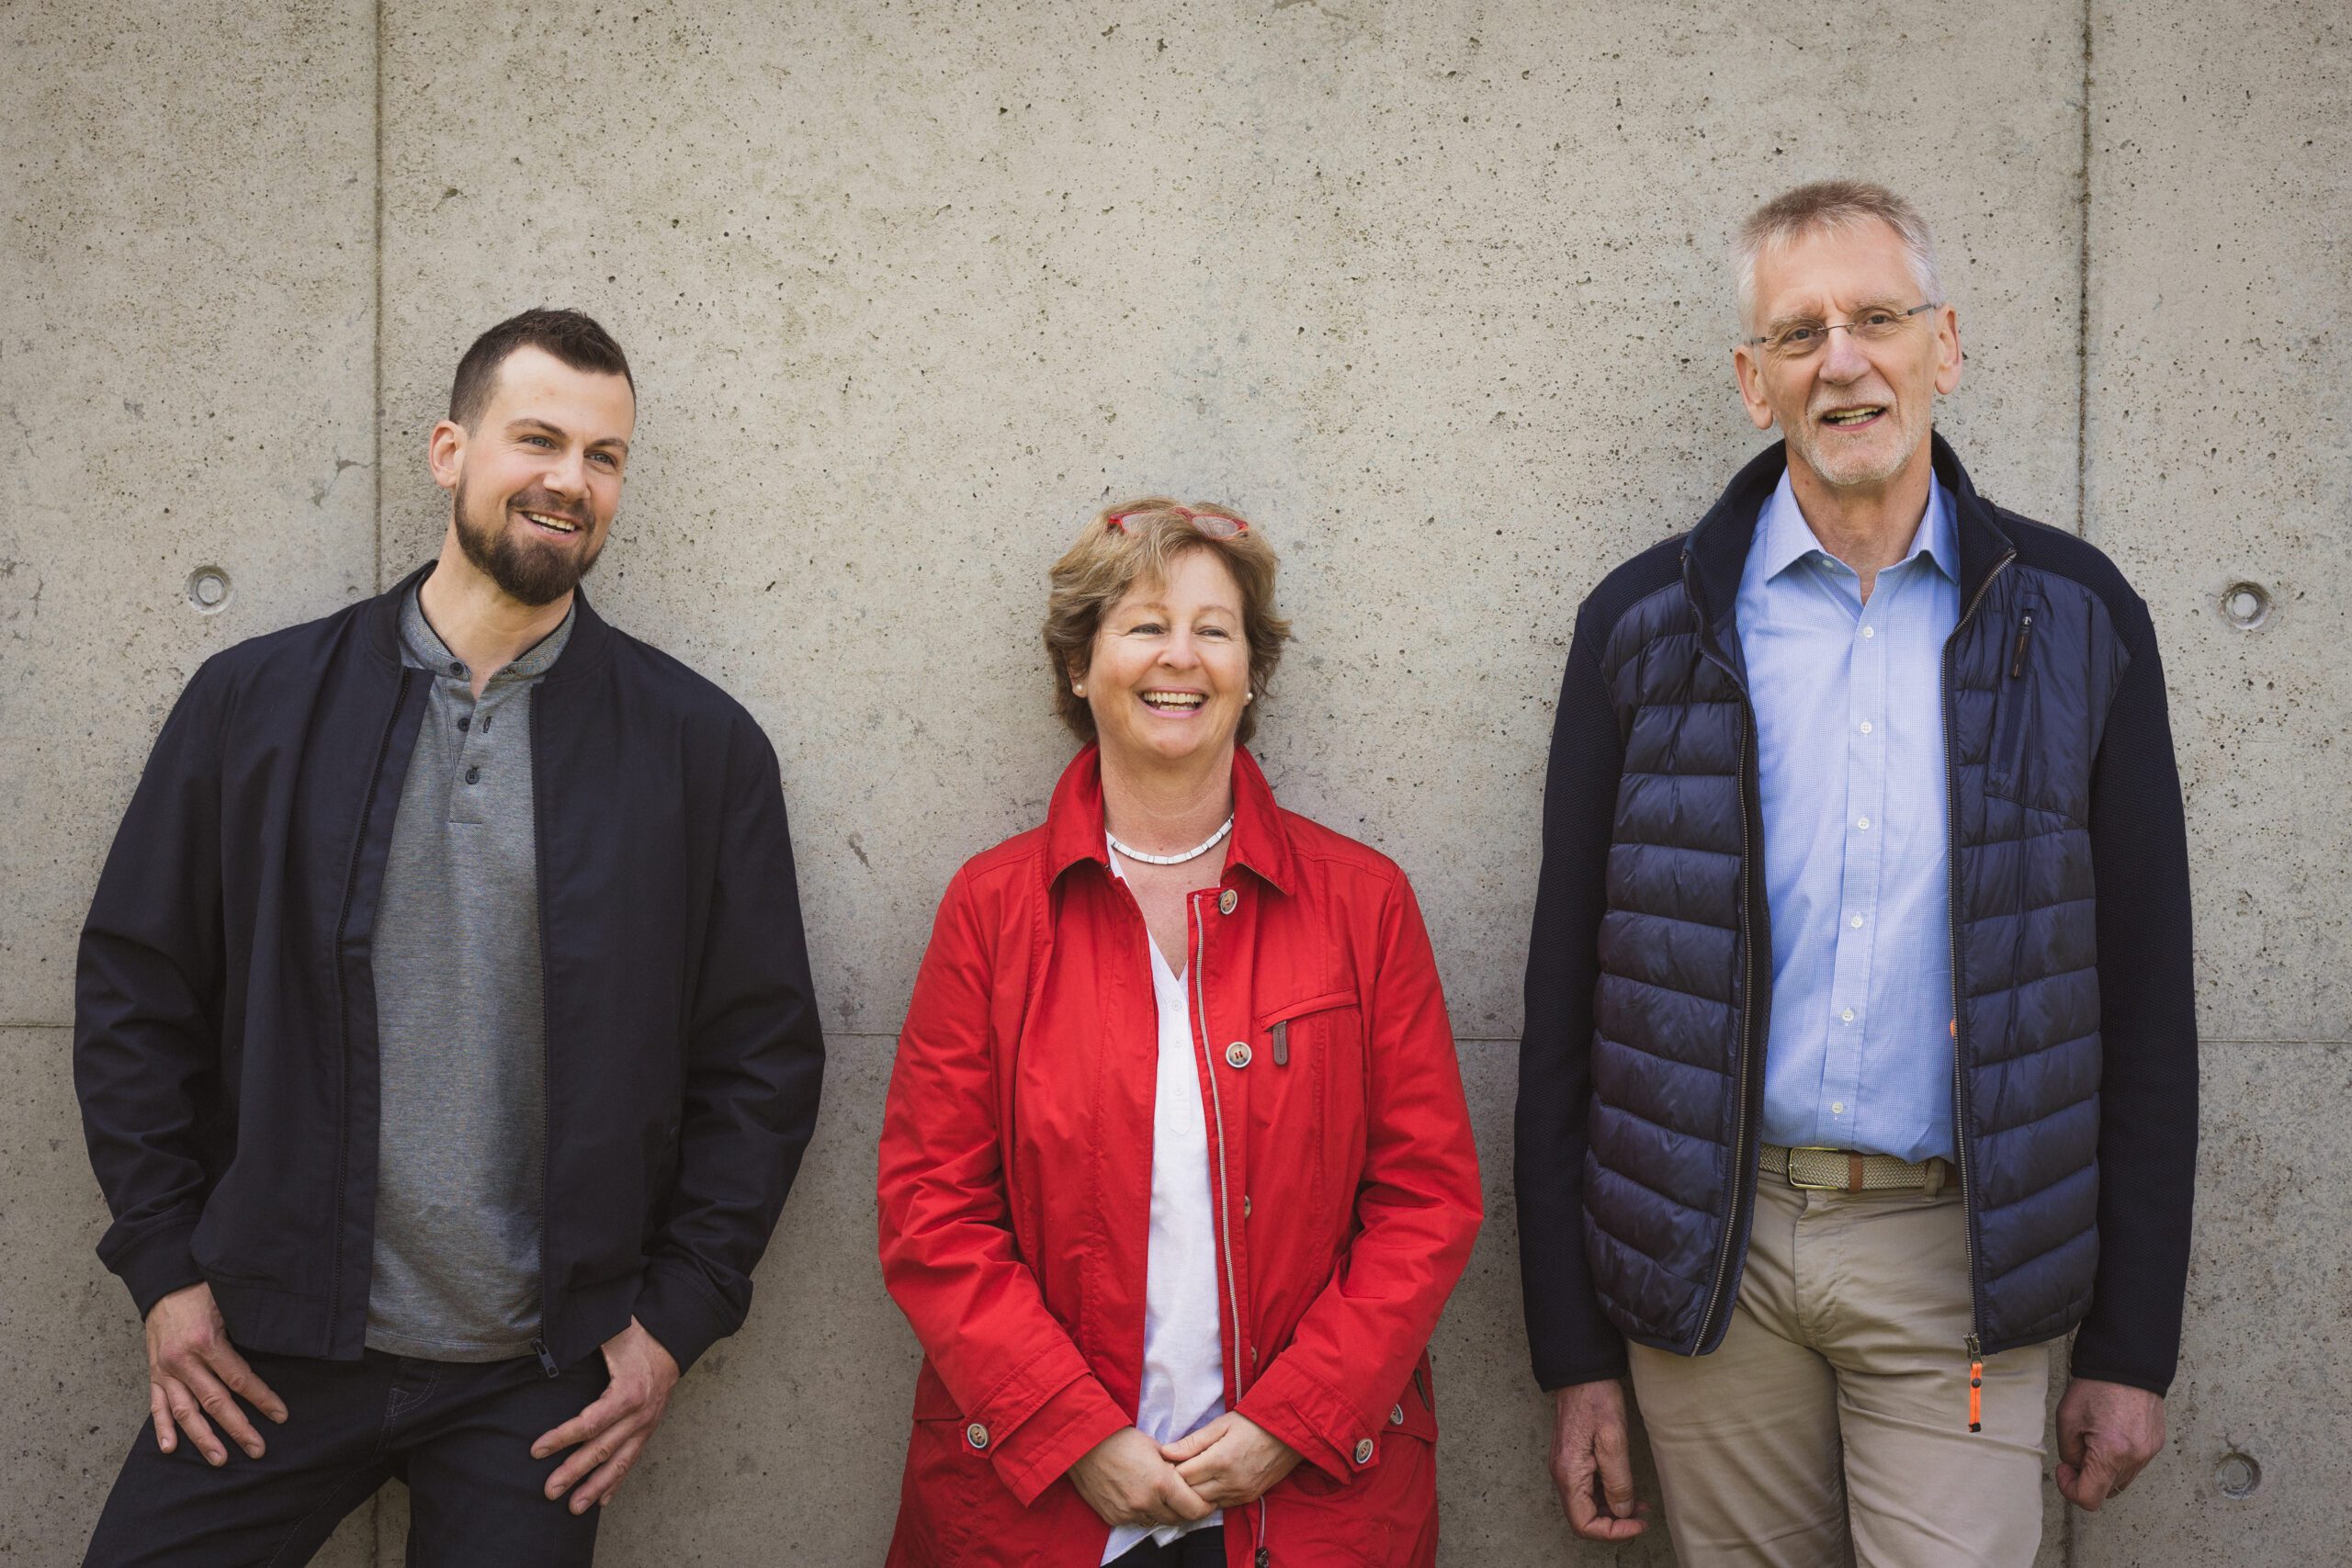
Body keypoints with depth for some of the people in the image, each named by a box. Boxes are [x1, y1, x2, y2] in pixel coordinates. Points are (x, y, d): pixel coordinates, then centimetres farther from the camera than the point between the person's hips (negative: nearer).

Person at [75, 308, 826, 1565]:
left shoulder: (702, 746, -2)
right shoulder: (255, 701, 1)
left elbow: (763, 1059, 1)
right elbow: (133, 991, 6)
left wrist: (676, 1316, -2)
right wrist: (164, 1265, 1)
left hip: (539, 1386, 0)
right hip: (264, 1357, 1)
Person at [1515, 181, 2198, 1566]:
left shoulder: (2074, 617, 3)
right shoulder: (1648, 624, 1)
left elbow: (2145, 996, 5)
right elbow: (1568, 1002, 2)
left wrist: (2134, 1344, 2)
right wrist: (1575, 1350, 0)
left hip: (1959, 1256, 0)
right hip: (1713, 1254, 1)